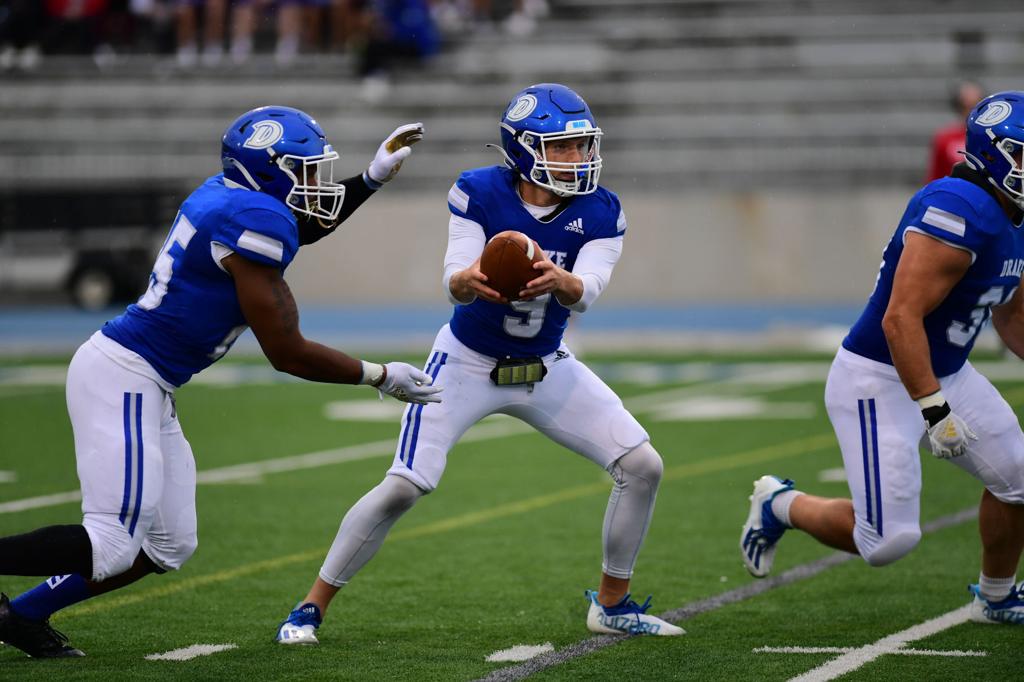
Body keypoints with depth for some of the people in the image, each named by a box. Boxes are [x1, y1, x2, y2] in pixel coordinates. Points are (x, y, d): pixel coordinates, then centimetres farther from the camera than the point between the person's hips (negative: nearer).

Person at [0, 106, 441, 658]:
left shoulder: (228, 194, 10)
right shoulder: (255, 221, -17)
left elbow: (300, 228, 35)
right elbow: (287, 354, -14)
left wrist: (372, 178, 29)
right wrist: (381, 377, -3)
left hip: (146, 388, 10)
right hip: (122, 378, -10)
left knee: (167, 549, 14)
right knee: (111, 547, -15)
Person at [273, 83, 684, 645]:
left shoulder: (600, 213, -13)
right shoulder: (479, 194, -19)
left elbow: (585, 293, -28)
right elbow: (453, 282, -27)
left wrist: (558, 281, -52)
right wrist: (468, 280, -52)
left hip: (546, 368, 4)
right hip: (468, 364, -3)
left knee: (642, 467, -5)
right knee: (402, 488, -13)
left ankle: (612, 604, 13)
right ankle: (311, 607, 2)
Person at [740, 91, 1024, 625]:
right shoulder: (959, 211, -27)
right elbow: (901, 320, -31)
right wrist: (934, 411, -33)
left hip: (946, 374, 10)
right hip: (879, 381, -10)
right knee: (889, 540, -10)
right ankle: (781, 506, 17)